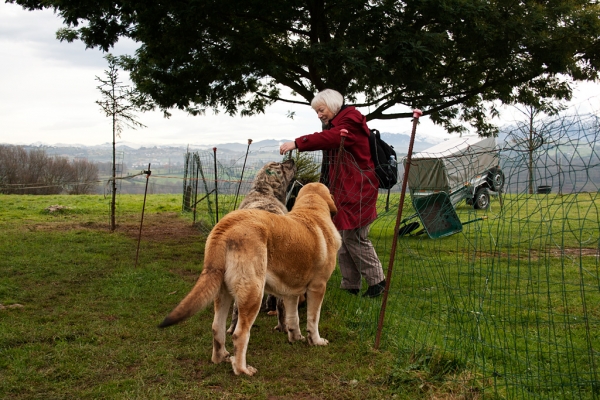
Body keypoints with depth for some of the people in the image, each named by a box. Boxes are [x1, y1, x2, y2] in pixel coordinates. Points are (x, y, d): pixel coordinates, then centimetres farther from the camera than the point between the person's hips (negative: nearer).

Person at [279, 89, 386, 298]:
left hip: (356, 190, -9)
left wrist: (297, 143, -34)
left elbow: (329, 138, -29)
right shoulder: (334, 124, 19)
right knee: (343, 237, 9)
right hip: (340, 189, 9)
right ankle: (350, 285, 16)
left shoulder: (351, 120, -11)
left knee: (354, 237, -7)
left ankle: (376, 280, 7)